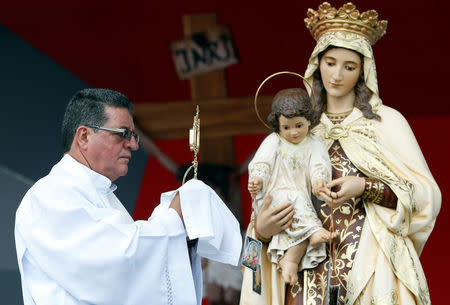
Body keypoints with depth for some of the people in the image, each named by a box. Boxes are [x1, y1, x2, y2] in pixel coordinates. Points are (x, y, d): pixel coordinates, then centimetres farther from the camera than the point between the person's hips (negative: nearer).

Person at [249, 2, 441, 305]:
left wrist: (365, 188, -12)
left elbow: (426, 194, 0)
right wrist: (262, 227, -3)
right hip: (314, 266, 3)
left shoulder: (386, 121, 5)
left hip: (371, 268, -3)